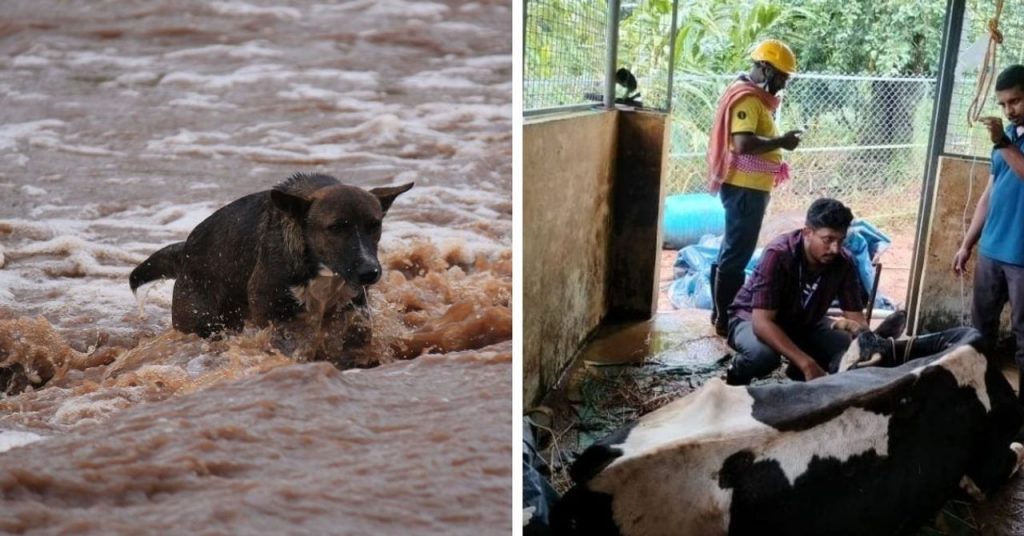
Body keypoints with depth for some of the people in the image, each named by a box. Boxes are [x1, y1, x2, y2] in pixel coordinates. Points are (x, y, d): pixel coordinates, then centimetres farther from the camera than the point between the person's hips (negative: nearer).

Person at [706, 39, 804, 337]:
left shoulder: (756, 97, 16)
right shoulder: (747, 97, -17)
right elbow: (743, 144, -28)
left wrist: (777, 144, 9)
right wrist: (781, 142, -17)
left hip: (751, 187, 11)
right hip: (744, 188, -11)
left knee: (734, 251, 15)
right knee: (737, 253, -6)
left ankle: (725, 312, 23)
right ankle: (725, 319, 1)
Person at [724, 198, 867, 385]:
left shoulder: (843, 263, -18)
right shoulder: (778, 255, -33)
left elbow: (856, 318, -13)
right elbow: (762, 322, -38)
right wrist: (807, 364, -45)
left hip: (804, 323, 5)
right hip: (753, 319, -5)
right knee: (764, 353, -38)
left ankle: (798, 373, 9)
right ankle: (737, 373, -3)